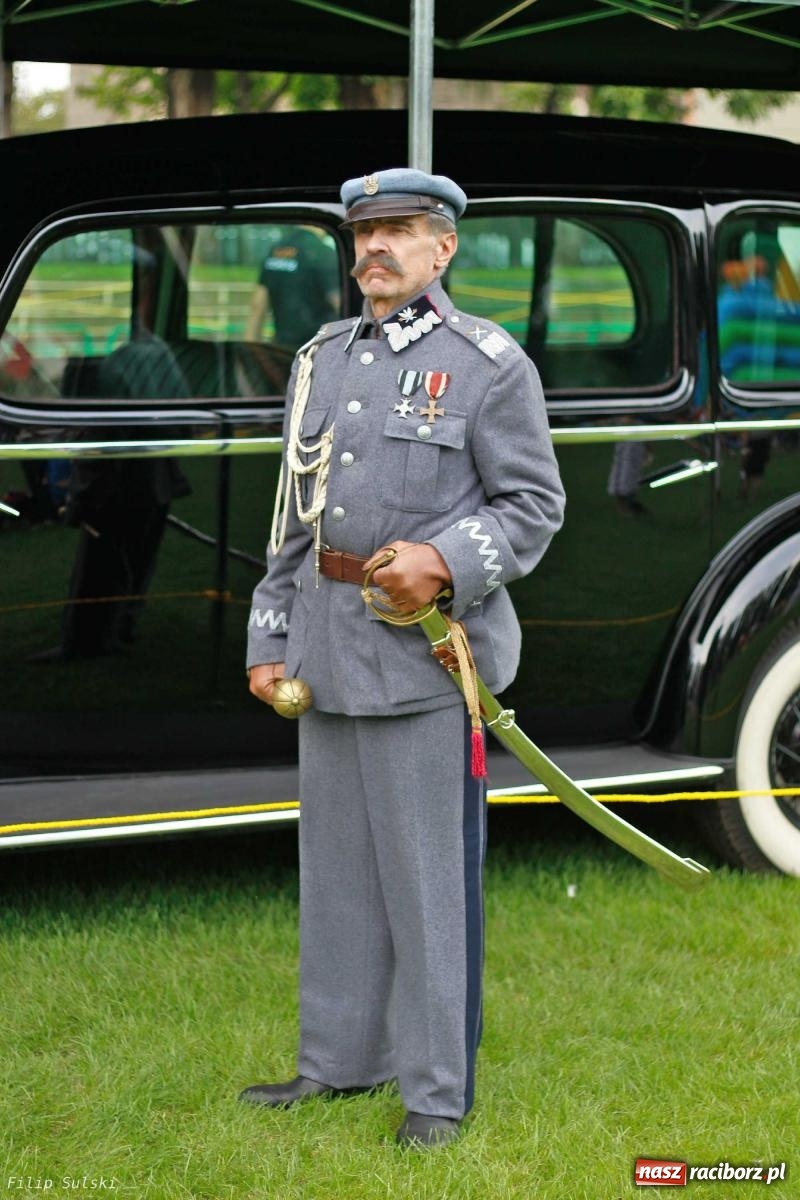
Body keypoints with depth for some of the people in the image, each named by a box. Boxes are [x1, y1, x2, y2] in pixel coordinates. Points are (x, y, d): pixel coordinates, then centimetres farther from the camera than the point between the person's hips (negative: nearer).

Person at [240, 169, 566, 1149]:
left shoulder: (489, 363, -3)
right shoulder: (322, 360, 14)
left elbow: (534, 503, -4)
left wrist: (446, 560, -20)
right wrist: (269, 641, 14)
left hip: (430, 650, -6)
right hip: (330, 649, 6)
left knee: (429, 873, -3)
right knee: (335, 861, 12)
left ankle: (439, 1090, 5)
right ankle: (339, 1062, 24)